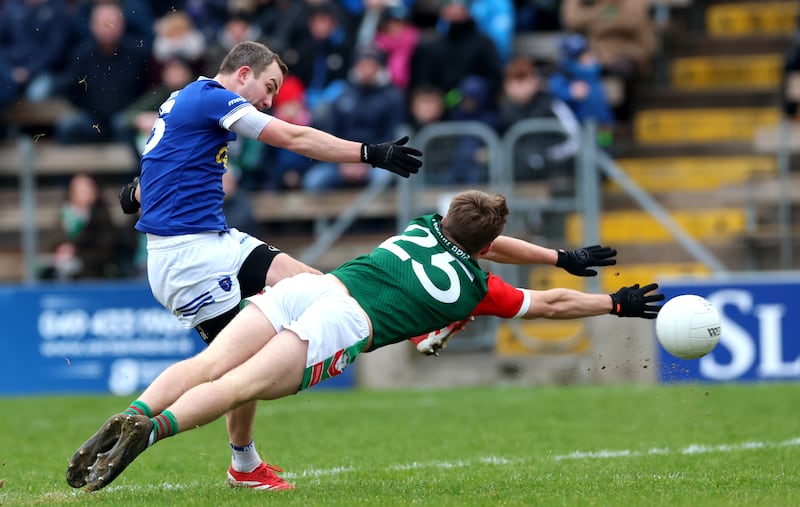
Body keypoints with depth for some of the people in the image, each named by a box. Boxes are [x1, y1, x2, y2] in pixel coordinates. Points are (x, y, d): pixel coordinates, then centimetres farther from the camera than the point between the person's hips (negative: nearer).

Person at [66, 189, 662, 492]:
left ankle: (133, 415, -35)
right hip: (342, 325, -5)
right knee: (239, 386, -21)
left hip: (307, 286, 5)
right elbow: (551, 304, 30)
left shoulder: (426, 226, 32)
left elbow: (490, 245, 51)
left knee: (209, 365, -12)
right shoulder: (475, 286, 18)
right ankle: (149, 431, -43)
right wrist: (618, 304, 43)